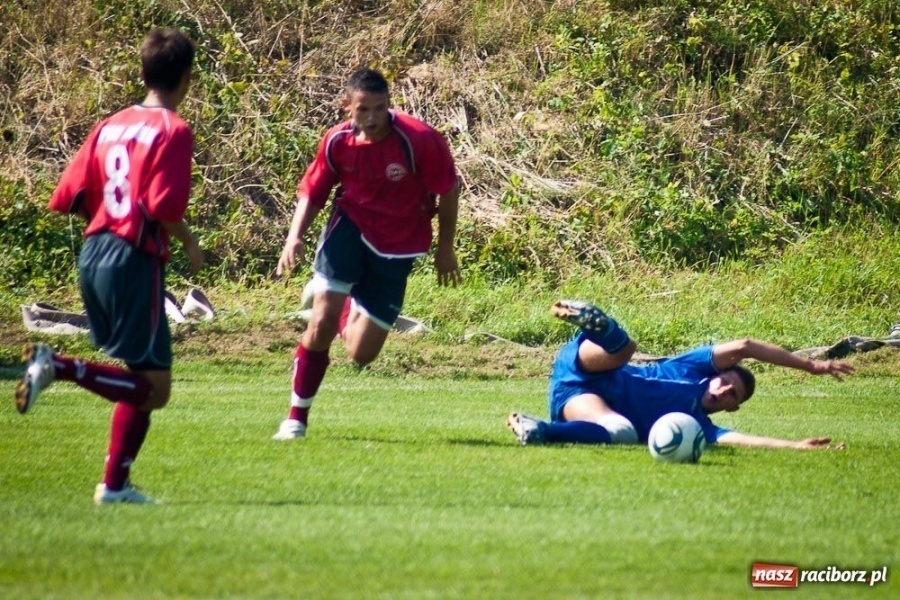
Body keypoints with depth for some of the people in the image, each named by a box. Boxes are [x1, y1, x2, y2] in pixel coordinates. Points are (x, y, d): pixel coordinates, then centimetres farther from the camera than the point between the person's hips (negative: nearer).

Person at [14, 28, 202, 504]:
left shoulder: (110, 126, 13)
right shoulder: (173, 131, -9)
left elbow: (68, 198, 10)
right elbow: (164, 207, -20)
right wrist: (189, 242, -1)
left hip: (94, 254, 8)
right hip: (136, 260, -8)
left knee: (141, 381, 17)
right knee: (154, 388, -6)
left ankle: (115, 484, 8)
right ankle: (59, 367, -22)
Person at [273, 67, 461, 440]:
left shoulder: (419, 140, -20)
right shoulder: (337, 141, -11)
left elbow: (449, 190, -7)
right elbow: (312, 192, 2)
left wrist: (445, 249, 0)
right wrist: (295, 236, -15)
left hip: (396, 247, -1)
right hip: (350, 227, 1)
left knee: (361, 353, 2)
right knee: (322, 322, -19)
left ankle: (349, 304, 39)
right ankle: (297, 417, -2)